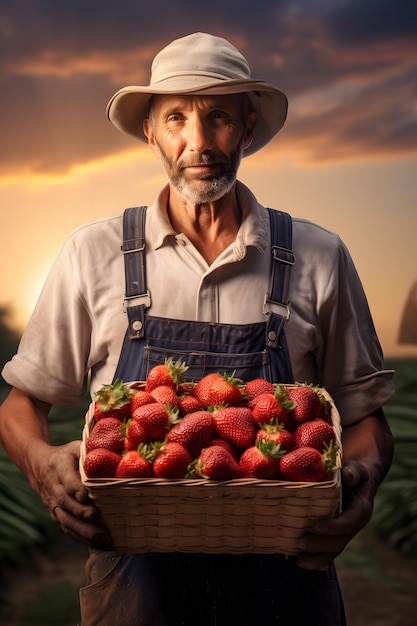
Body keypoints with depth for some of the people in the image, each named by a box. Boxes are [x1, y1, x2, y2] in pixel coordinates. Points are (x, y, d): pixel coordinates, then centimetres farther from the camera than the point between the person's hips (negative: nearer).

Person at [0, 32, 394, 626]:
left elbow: (363, 415, 7)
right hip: (136, 575, 0)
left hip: (283, 575, 1)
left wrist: (362, 477, -15)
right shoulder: (92, 254, 0)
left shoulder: (321, 259, 1)